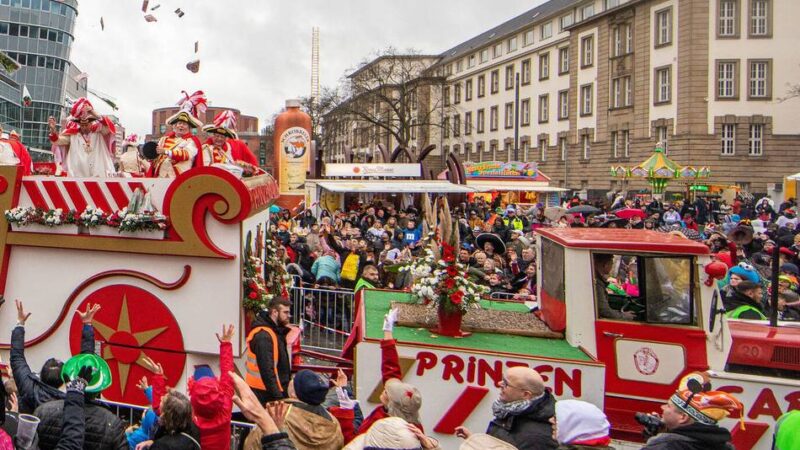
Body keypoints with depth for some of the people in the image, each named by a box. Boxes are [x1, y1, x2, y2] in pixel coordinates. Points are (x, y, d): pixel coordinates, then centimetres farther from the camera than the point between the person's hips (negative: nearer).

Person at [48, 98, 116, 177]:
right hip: (78, 176, 1)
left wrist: (94, 114, -24)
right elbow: (57, 140, -3)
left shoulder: (99, 132, 3)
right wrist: (53, 129, -24)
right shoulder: (72, 134, 6)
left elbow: (109, 127, -14)